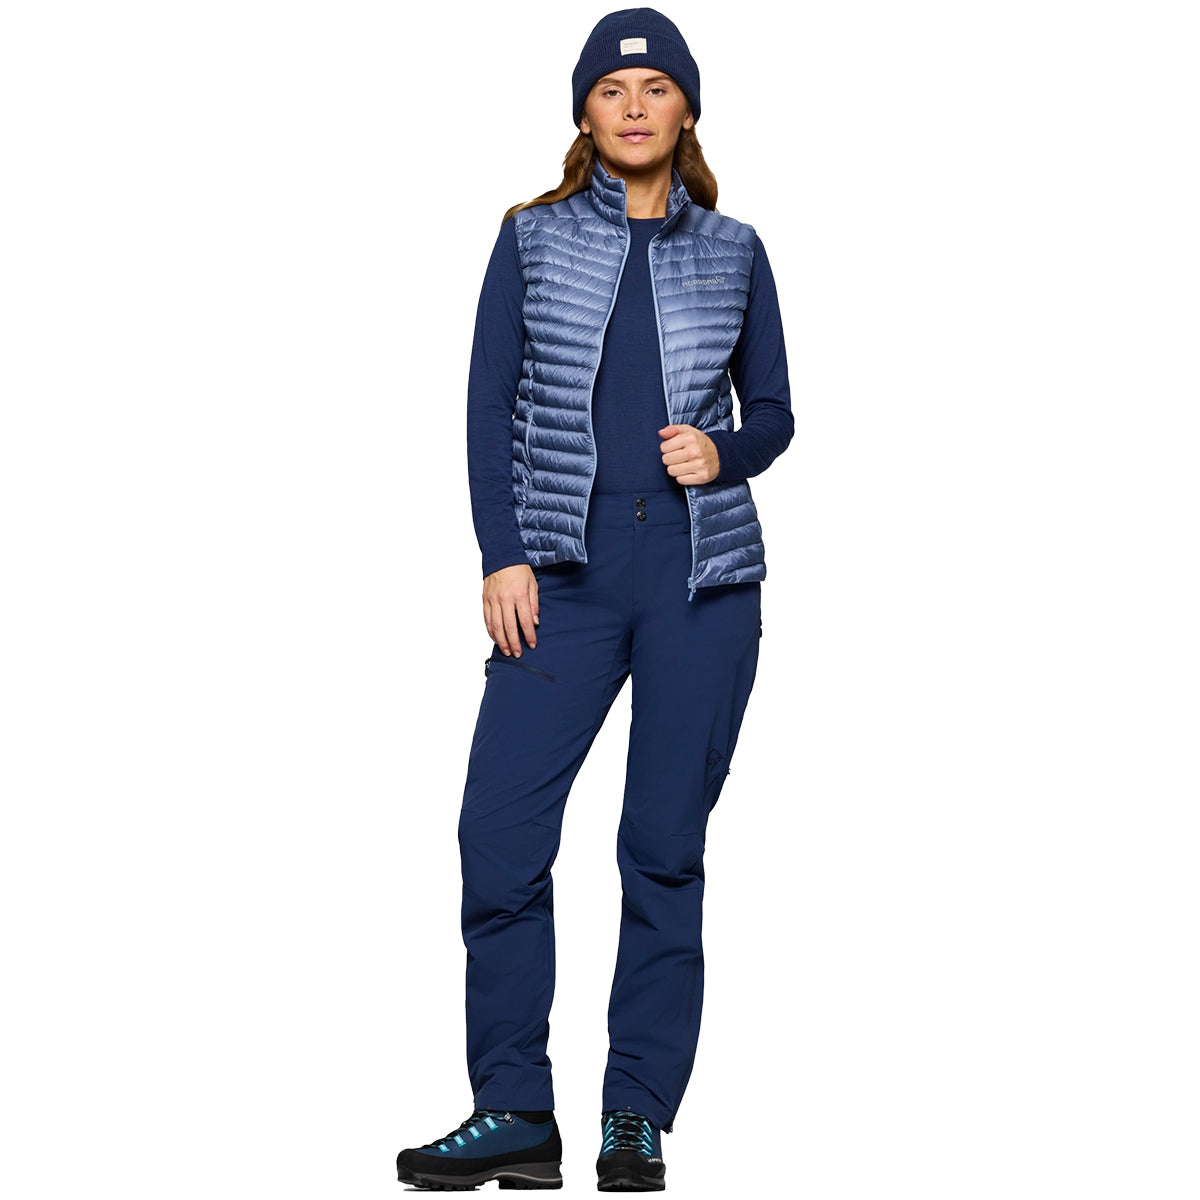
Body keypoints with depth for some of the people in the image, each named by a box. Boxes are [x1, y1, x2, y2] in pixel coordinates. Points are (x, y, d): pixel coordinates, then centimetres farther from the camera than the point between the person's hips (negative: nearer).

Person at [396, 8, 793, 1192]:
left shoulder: (733, 252, 10)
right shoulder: (533, 239, 8)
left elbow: (773, 413, 16)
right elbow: (489, 404, 5)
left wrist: (724, 452, -7)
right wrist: (503, 557, -5)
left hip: (703, 572, 0)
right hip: (566, 570, 0)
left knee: (665, 849, 1)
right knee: (500, 828, -10)